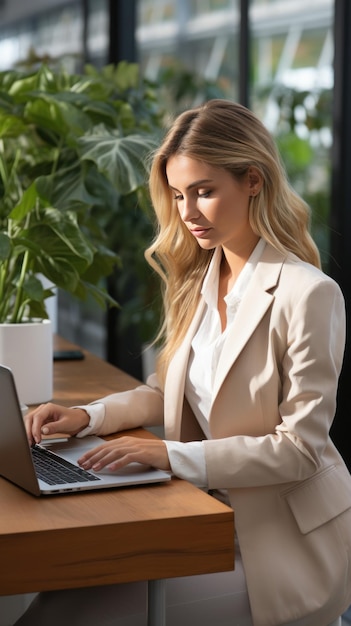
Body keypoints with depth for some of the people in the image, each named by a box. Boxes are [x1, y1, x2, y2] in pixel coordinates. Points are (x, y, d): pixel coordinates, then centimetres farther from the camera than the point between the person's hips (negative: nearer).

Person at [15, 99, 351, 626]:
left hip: (284, 541, -6)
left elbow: (299, 448, -17)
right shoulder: (197, 281, 7)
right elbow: (166, 392, 15)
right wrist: (88, 417, -3)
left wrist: (174, 455, -24)